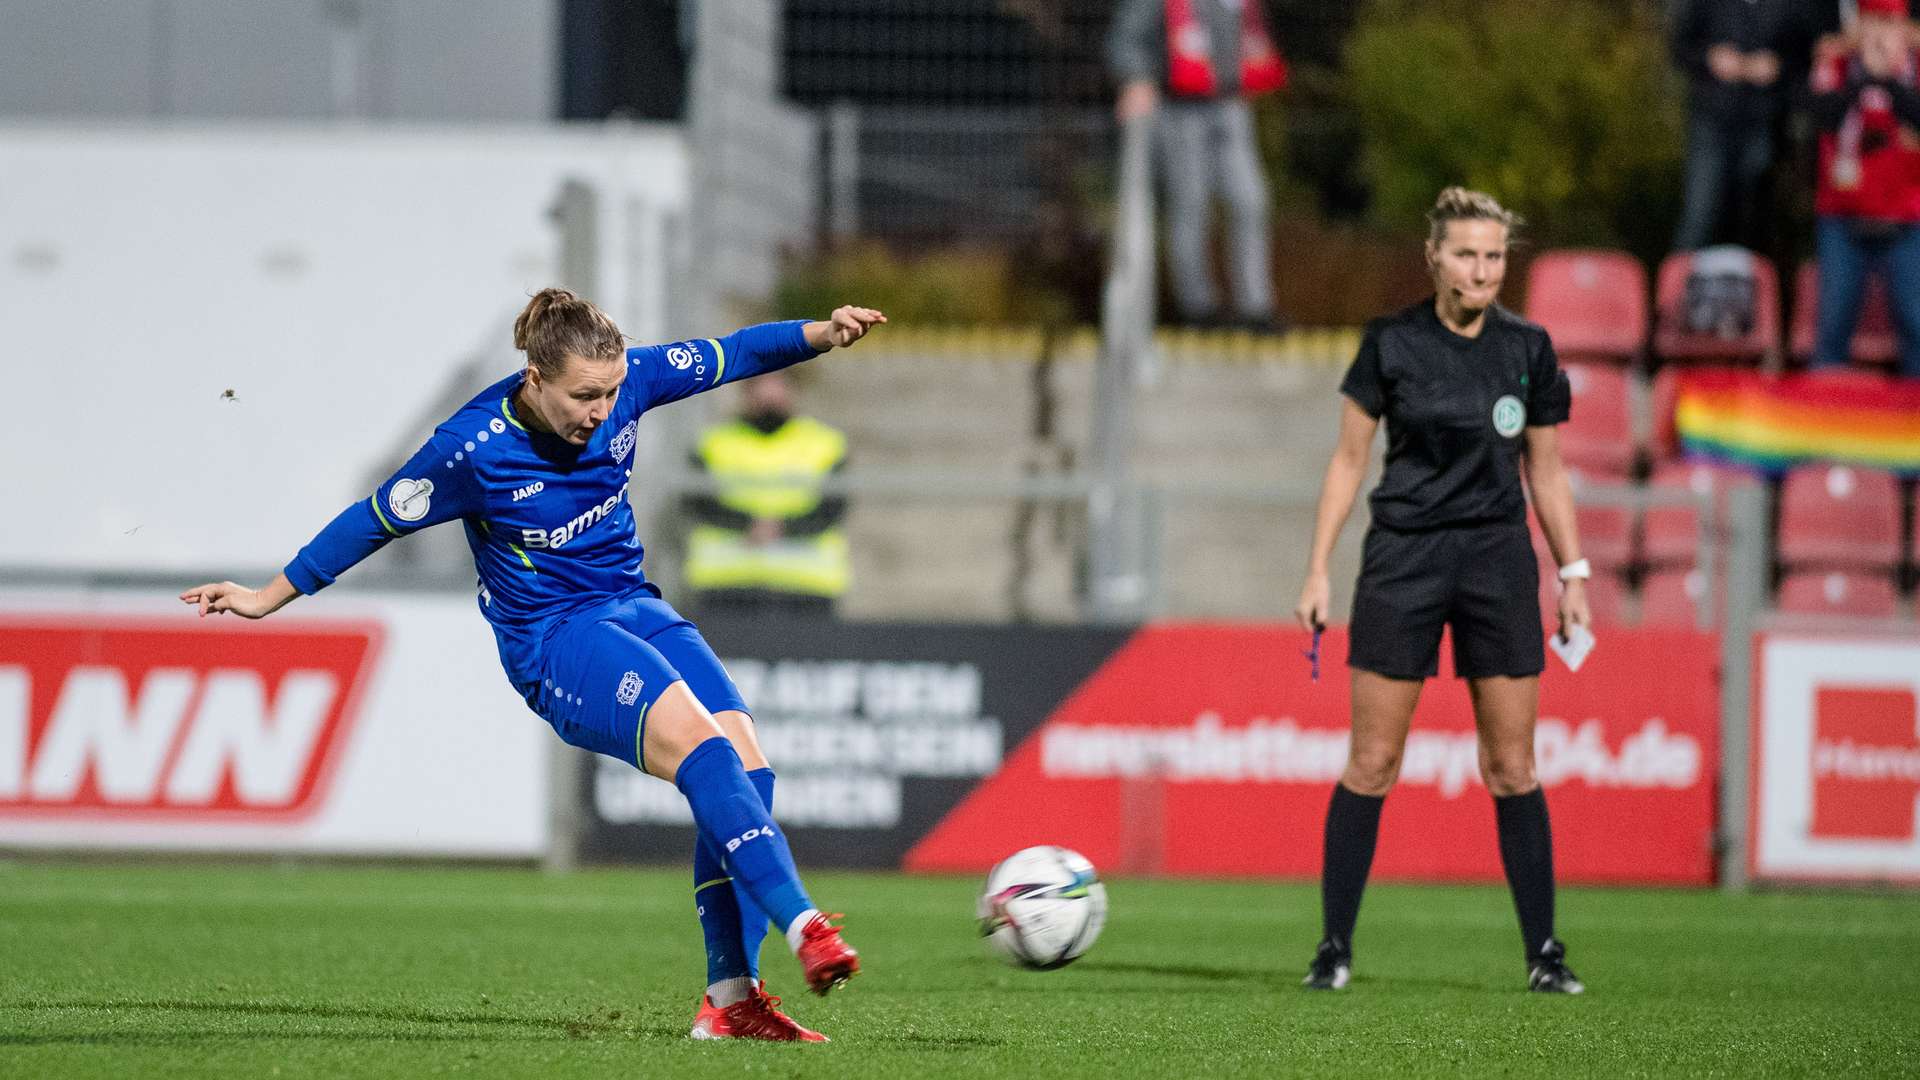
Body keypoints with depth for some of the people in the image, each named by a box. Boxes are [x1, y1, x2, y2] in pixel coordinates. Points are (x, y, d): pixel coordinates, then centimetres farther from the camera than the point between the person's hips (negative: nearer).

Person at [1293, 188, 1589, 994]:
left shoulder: (1528, 350, 3)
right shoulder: (1391, 344, -3)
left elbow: (1545, 471, 11)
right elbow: (1349, 459, 3)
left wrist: (1573, 574, 6)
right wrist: (1318, 571, -2)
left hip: (1498, 562, 1)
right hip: (1403, 559, -1)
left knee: (1512, 768, 1)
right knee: (1371, 762, -2)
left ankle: (1544, 951, 5)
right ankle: (1335, 946, 5)